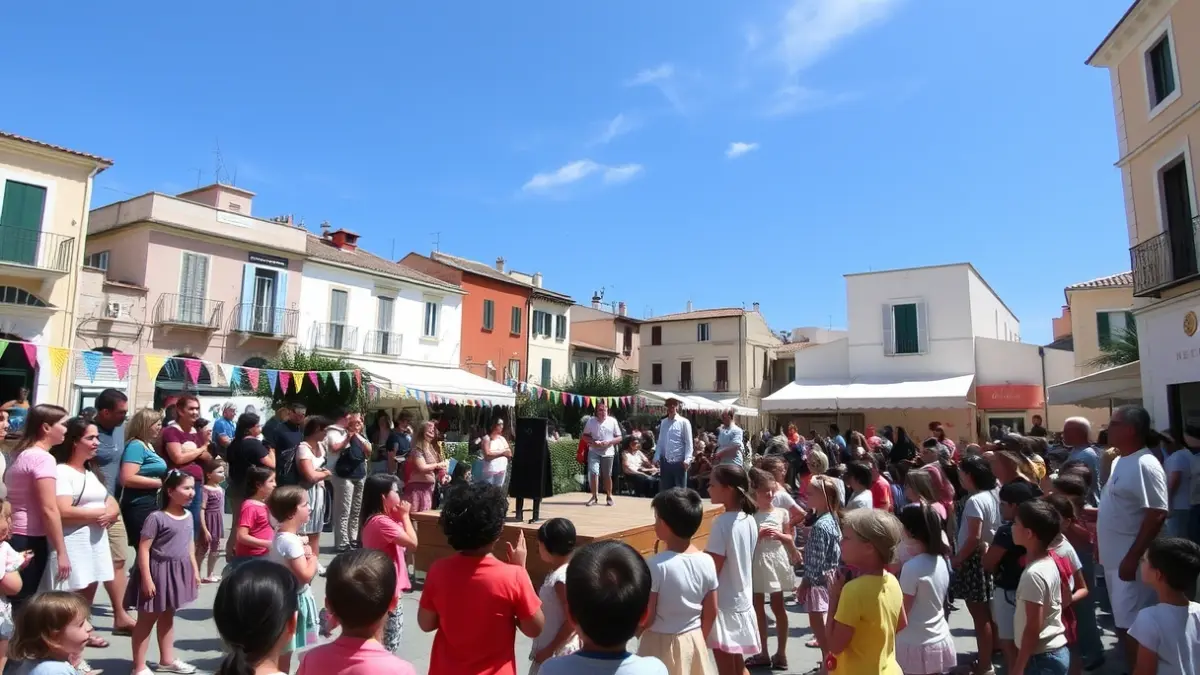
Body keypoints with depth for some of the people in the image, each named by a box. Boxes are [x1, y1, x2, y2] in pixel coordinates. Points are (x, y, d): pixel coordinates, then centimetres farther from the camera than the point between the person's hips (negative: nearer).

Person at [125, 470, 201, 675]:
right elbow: (144, 549, -18)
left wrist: (195, 570, 13)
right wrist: (147, 579, -20)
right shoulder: (157, 518, -18)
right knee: (147, 619, 5)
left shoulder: (188, 516, 5)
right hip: (158, 571, -7)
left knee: (168, 617, 20)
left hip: (178, 572, 7)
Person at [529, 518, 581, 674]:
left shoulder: (562, 577, -24)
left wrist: (550, 650, -18)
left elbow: (572, 621, -24)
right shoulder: (558, 572, 5)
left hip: (558, 653, -9)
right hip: (553, 648, 9)